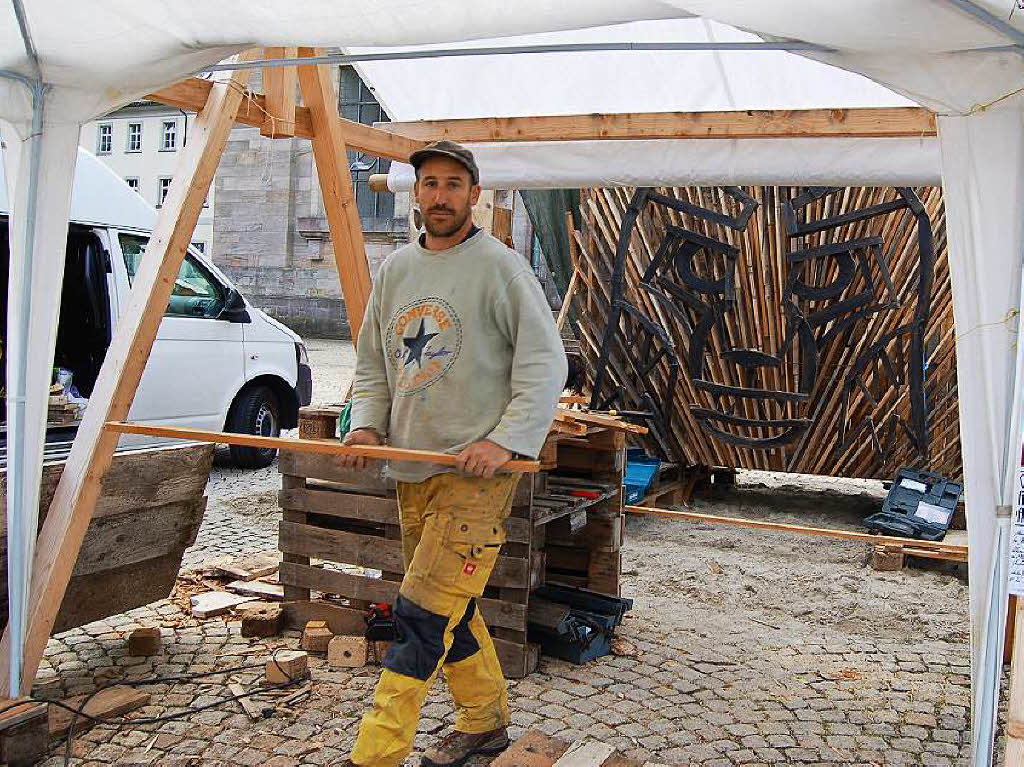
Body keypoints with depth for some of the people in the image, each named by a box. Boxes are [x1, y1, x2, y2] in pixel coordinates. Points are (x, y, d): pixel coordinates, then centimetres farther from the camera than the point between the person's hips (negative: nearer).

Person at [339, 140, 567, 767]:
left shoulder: (501, 267, -6)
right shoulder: (396, 269, 13)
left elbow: (546, 364, -10)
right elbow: (373, 362, 20)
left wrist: (506, 440, -20)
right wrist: (367, 423, 3)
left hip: (476, 470, -7)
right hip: (412, 468, 7)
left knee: (423, 613, -11)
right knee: (451, 610, 17)